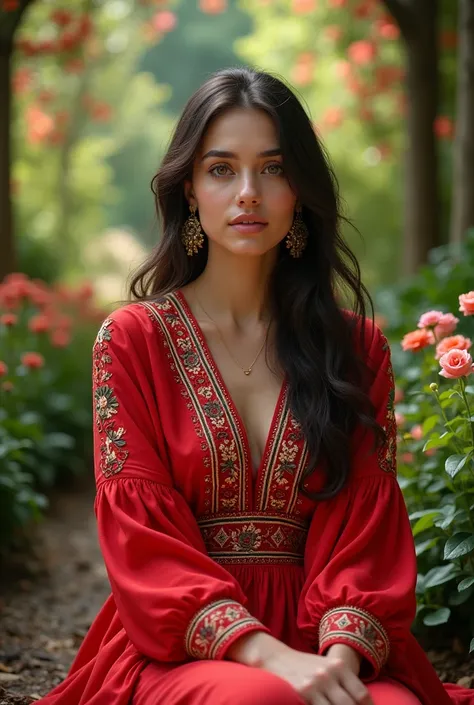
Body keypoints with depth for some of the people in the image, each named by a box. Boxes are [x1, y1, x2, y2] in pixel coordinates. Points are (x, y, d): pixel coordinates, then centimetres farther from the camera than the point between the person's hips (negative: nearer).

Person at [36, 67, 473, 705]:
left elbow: (366, 527, 4)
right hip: (183, 646, -2)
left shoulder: (357, 345, 11)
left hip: (320, 637, 2)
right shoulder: (134, 338, 5)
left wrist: (342, 653, -17)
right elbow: (141, 537, -4)